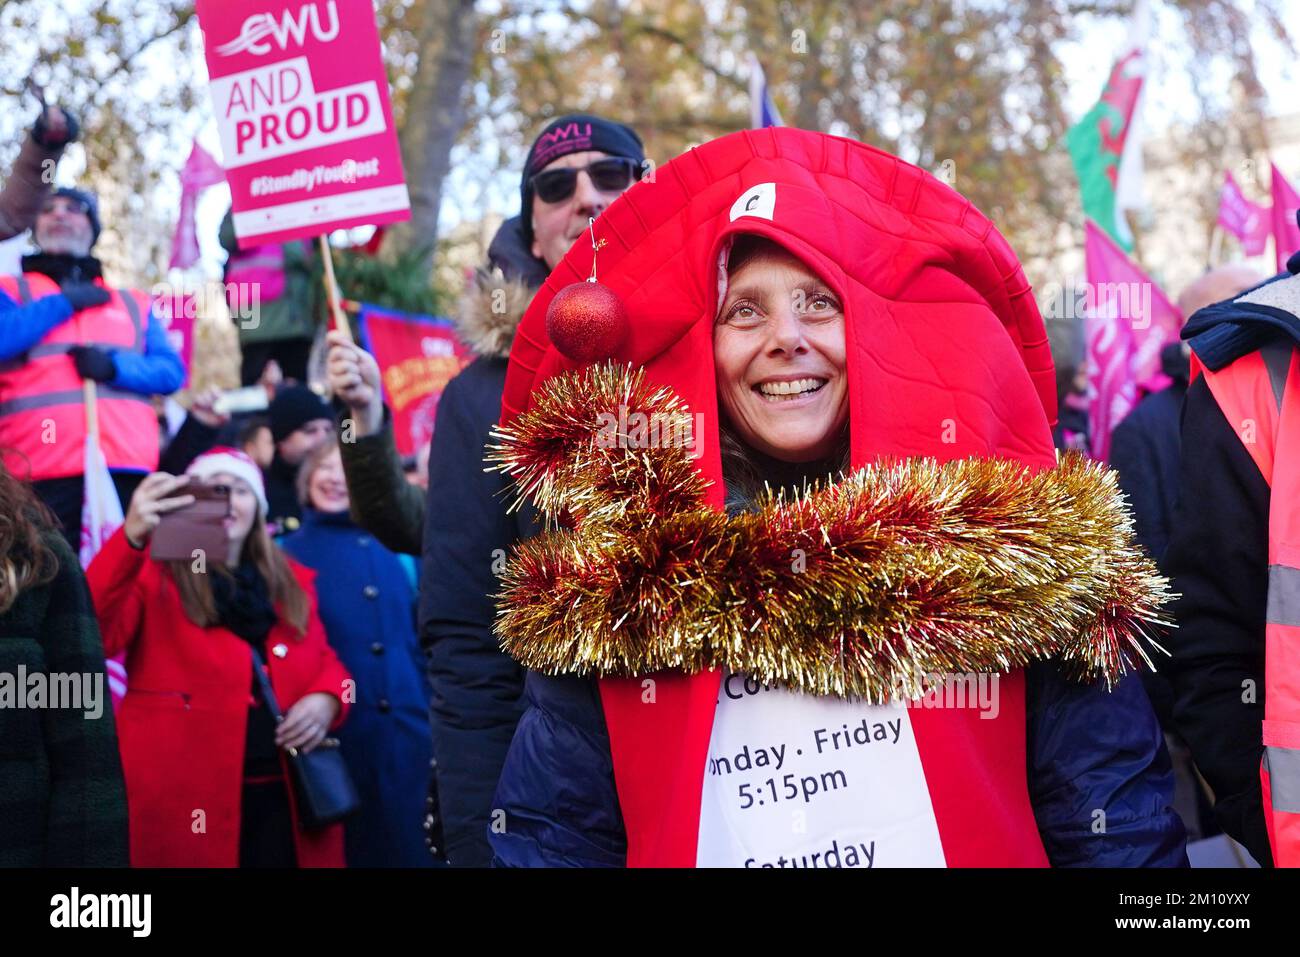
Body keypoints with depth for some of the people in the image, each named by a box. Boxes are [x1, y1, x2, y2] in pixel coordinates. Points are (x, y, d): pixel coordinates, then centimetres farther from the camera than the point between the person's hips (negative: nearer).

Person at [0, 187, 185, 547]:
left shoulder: (134, 303, 23)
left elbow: (172, 370, 11)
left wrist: (115, 366, -7)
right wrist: (62, 303, 1)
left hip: (126, 471, 3)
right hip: (42, 475, -3)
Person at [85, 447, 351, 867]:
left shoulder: (292, 581, 18)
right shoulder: (154, 575, 2)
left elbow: (326, 660, 22)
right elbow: (90, 635, -16)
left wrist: (326, 699, -2)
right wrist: (131, 538, -31)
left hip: (287, 797, 5)